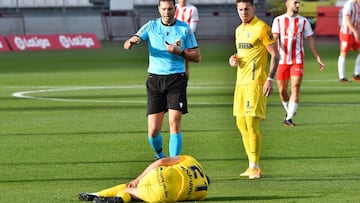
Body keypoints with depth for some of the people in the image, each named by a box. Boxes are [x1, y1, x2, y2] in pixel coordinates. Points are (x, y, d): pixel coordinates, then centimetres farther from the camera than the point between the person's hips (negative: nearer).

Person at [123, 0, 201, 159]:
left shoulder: (184, 29, 2)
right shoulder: (151, 26, 4)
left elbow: (197, 57, 4)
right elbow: (126, 45, -4)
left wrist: (179, 52, -14)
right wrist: (132, 42, -28)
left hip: (176, 79, -1)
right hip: (155, 80, 1)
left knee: (174, 123, -12)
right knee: (153, 130, -1)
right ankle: (159, 155, 28)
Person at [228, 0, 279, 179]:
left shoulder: (261, 28, -9)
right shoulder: (239, 30, 16)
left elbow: (275, 55, -10)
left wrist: (270, 79, -18)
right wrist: (233, 60, 6)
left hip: (255, 81, -8)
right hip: (241, 81, 8)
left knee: (251, 122, -13)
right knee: (241, 123, 8)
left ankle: (255, 167, -9)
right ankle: (252, 165, 15)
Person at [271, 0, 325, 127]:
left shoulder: (303, 21, 7)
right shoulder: (278, 20, 4)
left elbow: (310, 40, 11)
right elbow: (274, 38, -7)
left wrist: (318, 58, 8)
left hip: (298, 60, 0)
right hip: (282, 60, 0)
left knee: (295, 88, -13)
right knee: (282, 90, 5)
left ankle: (289, 118, -14)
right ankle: (289, 111, 30)